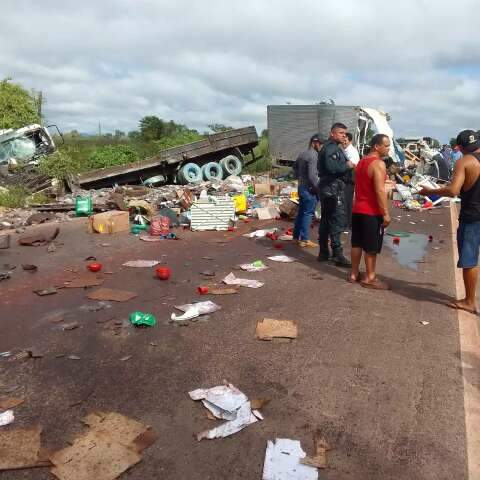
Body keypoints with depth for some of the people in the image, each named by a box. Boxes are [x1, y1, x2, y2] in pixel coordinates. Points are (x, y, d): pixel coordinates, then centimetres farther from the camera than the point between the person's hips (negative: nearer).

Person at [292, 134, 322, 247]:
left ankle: (297, 236, 22)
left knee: (301, 212, 15)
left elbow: (294, 166, 27)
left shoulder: (302, 154, 13)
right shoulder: (313, 155, -17)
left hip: (301, 186, 10)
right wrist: (318, 188, -14)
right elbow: (312, 175, -23)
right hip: (309, 189, -9)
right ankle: (304, 240, -3)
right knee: (308, 213, -5)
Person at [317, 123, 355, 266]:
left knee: (326, 220, 12)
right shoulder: (332, 148, -13)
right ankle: (337, 254, -9)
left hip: (327, 188, 11)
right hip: (333, 189, -11)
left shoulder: (330, 147, 21)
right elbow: (332, 167, -28)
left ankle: (323, 252, 19)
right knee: (337, 221, -10)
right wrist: (347, 165, -12)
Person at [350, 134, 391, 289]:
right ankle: (369, 278, 8)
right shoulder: (378, 164, -16)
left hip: (358, 209, 9)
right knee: (371, 246, 0)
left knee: (357, 243, 14)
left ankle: (354, 274, 22)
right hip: (372, 211, -9)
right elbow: (380, 191, -22)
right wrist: (386, 213, -19)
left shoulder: (362, 161, 13)